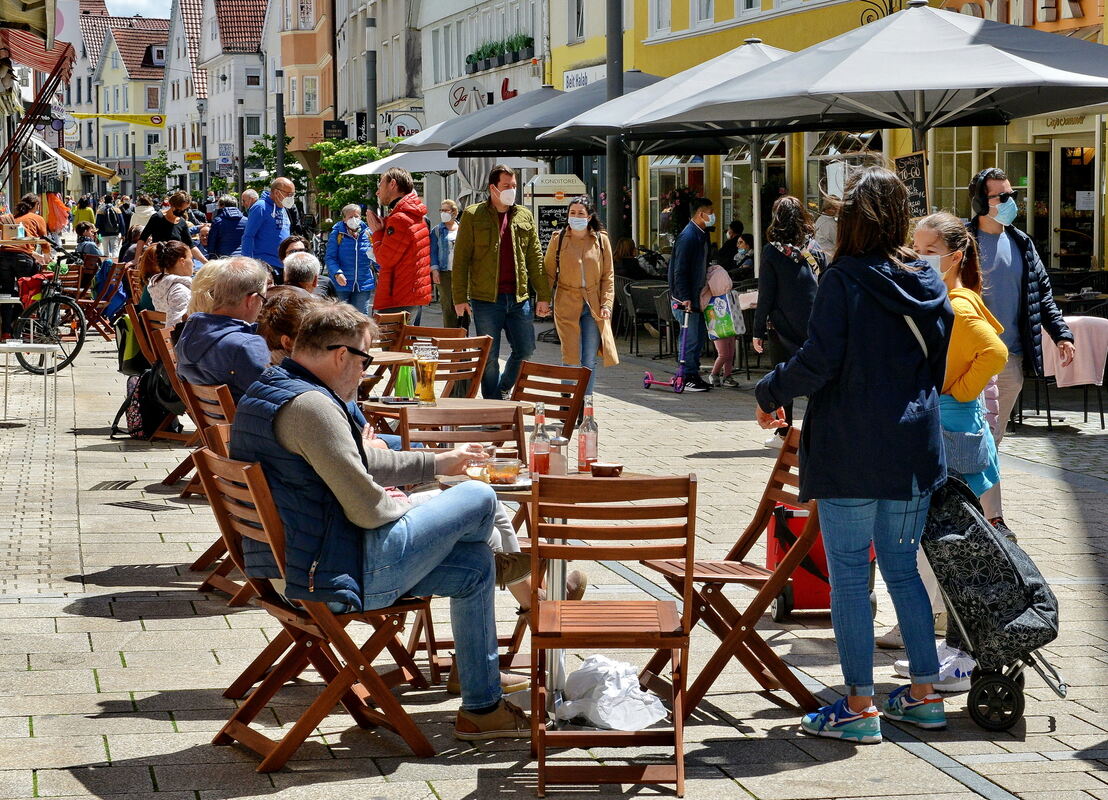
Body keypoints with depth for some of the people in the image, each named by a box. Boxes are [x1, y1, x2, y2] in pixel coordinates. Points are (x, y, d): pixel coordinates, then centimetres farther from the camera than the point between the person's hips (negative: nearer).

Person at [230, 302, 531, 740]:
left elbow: (358, 461, 26)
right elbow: (367, 510, -21)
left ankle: (482, 708, 27)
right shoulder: (310, 405, -22)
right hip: (342, 573, -11)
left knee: (474, 567, 19)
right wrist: (399, 507, 3)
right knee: (479, 499, 1)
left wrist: (439, 462, 32)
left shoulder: (262, 394, 14)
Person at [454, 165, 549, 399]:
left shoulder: (524, 217, 12)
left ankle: (504, 389, 31)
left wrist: (543, 296, 7)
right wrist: (460, 298, -7)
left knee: (525, 350, 7)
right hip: (487, 299, -4)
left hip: (519, 297, 4)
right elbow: (461, 259, -1)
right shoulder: (473, 215, 1)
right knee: (489, 357, 1)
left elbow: (535, 258, 12)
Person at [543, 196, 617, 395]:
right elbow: (549, 273, 7)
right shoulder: (558, 239, 2)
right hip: (567, 305, -2)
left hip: (593, 307, 2)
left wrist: (606, 304, -2)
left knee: (589, 361, 3)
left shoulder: (601, 240, 5)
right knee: (571, 358, -7)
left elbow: (608, 275, 8)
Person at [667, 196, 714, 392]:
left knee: (700, 335, 13)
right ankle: (688, 378, 1)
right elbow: (679, 271, -22)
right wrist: (685, 298, -25)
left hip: (696, 296, 10)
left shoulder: (702, 235, 13)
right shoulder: (687, 237, -18)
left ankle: (693, 375, 20)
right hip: (684, 298, -10)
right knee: (690, 338, -6)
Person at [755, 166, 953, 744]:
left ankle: (859, 706, 4)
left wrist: (769, 393, 0)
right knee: (902, 568, 16)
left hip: (850, 454, -6)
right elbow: (941, 365, 12)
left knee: (848, 576, 2)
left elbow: (818, 362, -16)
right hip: (915, 451, 6)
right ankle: (924, 694, 20)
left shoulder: (844, 280, -13)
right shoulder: (927, 283, 5)